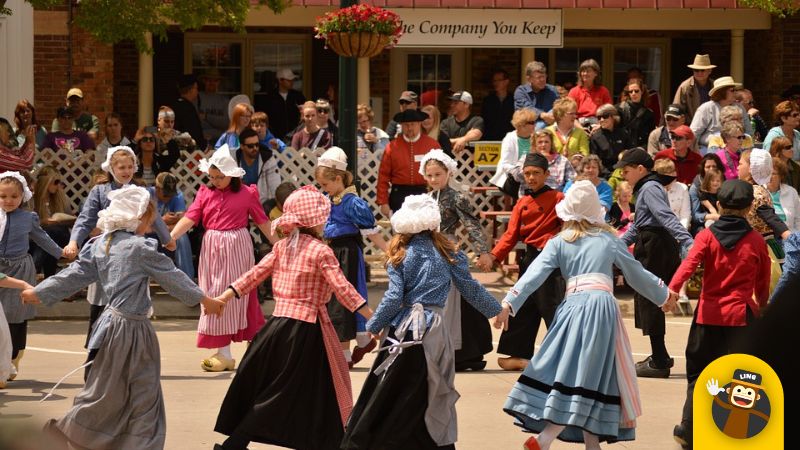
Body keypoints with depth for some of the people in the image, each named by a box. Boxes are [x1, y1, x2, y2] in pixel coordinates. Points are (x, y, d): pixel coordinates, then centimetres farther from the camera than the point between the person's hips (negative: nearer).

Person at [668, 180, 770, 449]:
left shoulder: (707, 236, -1)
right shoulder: (756, 240, 0)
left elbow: (690, 262, -20)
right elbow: (763, 281, 11)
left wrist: (673, 288, -34)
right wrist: (761, 303, 30)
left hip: (709, 314, 1)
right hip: (742, 315, -1)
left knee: (699, 373, 13)